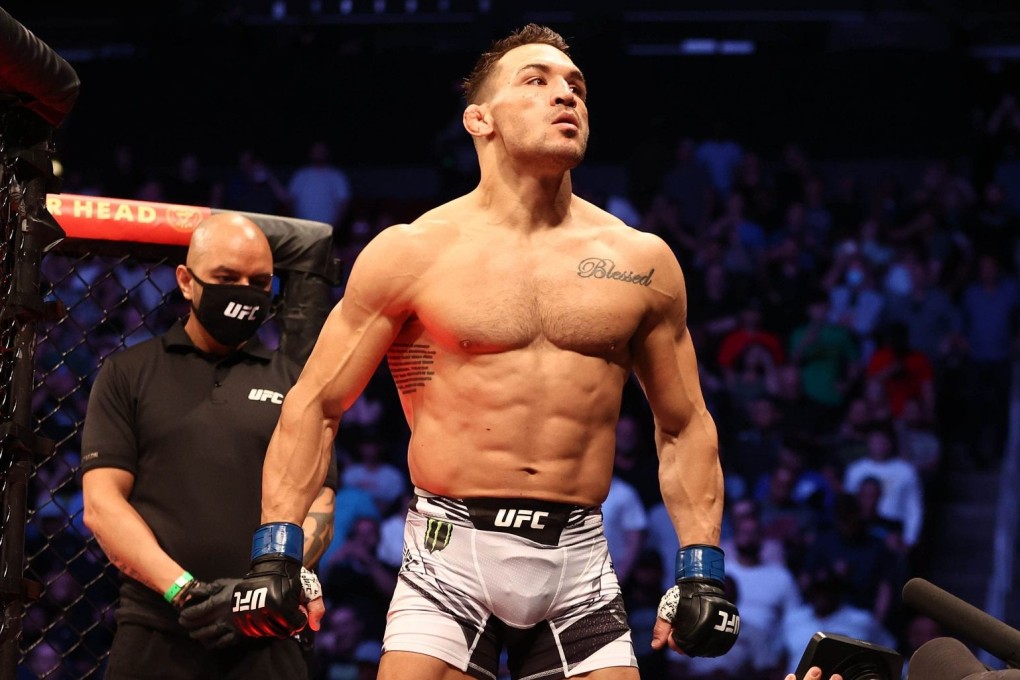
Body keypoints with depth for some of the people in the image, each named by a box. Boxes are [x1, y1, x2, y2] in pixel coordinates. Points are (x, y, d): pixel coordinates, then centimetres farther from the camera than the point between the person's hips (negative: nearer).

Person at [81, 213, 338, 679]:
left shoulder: (293, 384, 13)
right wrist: (184, 590, -14)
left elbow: (318, 505, 7)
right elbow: (102, 503, 0)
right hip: (154, 639, -1)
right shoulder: (128, 375, 8)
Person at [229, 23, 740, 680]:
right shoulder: (413, 252, 1)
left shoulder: (641, 262, 8)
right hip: (453, 553, -2)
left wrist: (703, 569, 7)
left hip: (580, 558, 3)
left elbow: (684, 427, 16)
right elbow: (315, 405, 3)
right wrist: (277, 550, -6)